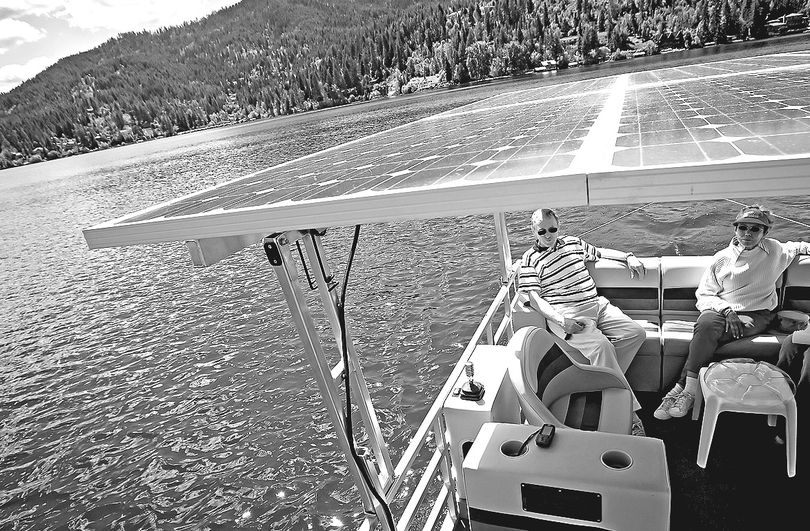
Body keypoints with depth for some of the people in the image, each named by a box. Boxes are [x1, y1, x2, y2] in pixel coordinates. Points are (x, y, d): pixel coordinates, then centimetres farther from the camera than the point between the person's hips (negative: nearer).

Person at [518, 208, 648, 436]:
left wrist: (629, 257, 19)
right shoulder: (529, 260, 1)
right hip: (566, 315, -7)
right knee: (600, 344, -30)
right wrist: (561, 320, -21)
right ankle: (628, 412, -23)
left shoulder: (573, 243, 19)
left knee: (636, 332, -12)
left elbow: (601, 252, 35)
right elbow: (535, 298, -8)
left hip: (598, 305, 7)